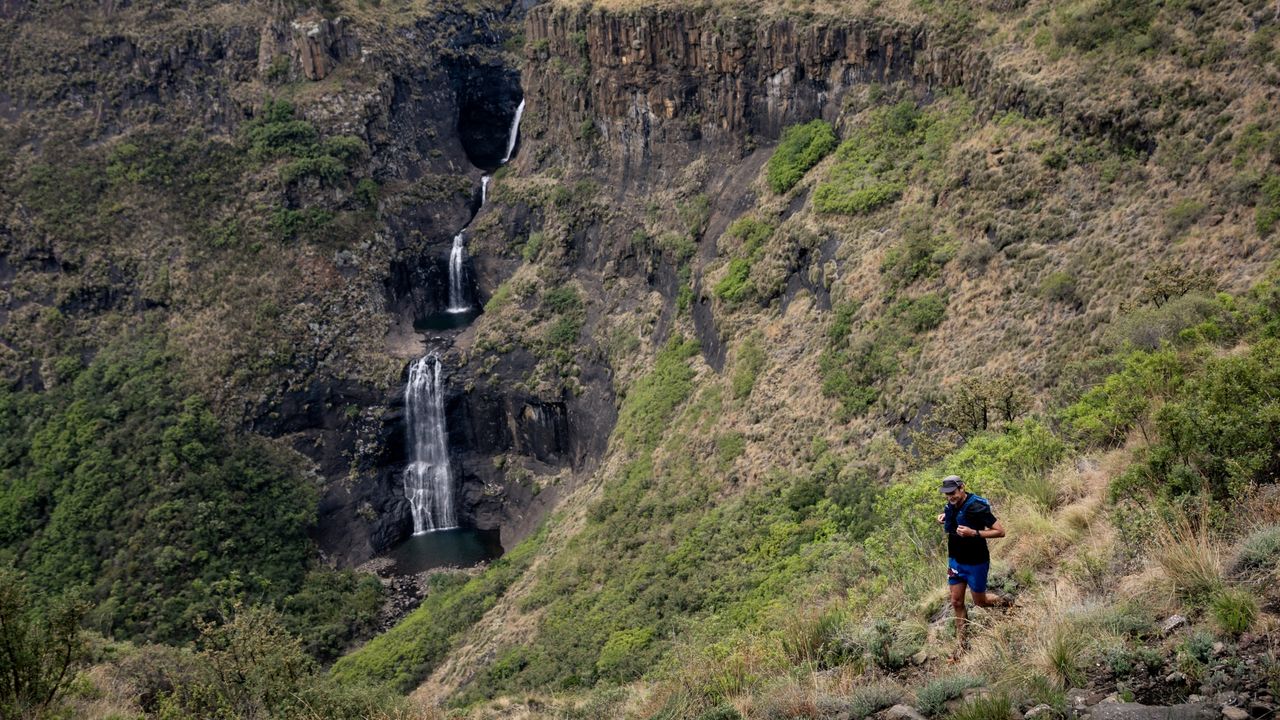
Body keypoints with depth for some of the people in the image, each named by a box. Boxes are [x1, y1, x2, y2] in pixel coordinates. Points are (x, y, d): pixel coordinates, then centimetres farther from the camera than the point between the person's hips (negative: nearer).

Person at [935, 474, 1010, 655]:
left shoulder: (977, 508, -25)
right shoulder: (951, 506, -3)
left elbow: (1000, 531, -23)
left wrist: (973, 533, -32)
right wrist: (943, 517, 1)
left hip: (976, 563, -6)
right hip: (955, 560, 6)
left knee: (980, 601, 10)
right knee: (957, 603, 7)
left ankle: (1007, 603, 40)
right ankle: (961, 644, 17)